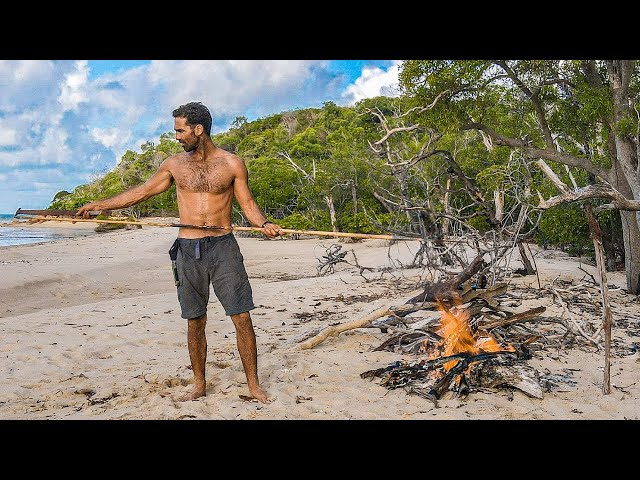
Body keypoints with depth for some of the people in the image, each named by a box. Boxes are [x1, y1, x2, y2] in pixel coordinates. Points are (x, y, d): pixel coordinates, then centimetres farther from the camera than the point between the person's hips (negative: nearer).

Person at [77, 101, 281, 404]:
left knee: (242, 318, -4)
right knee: (195, 322, 8)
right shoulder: (175, 164, 8)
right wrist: (99, 204, 17)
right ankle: (199, 385, 22)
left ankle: (253, 385, 8)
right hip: (188, 250, 2)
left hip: (223, 246, -2)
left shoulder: (232, 163, 1)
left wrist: (264, 224, -16)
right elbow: (141, 192, 16)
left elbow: (248, 203, 4)